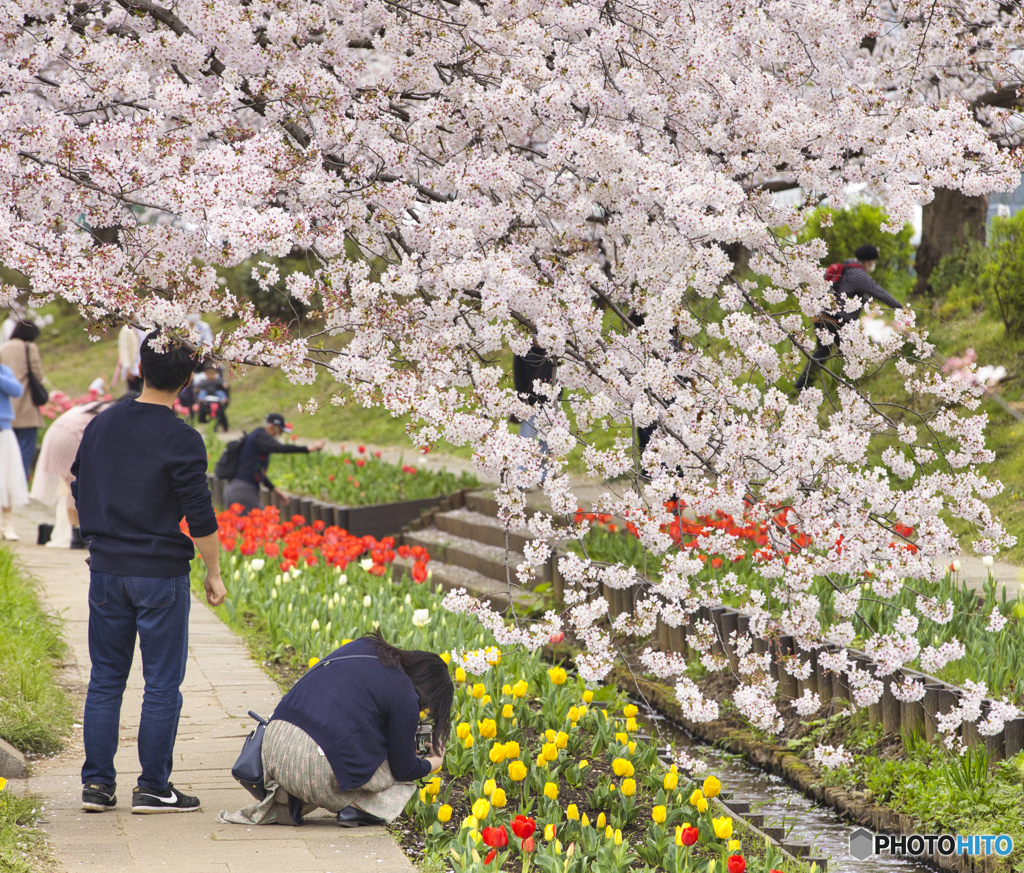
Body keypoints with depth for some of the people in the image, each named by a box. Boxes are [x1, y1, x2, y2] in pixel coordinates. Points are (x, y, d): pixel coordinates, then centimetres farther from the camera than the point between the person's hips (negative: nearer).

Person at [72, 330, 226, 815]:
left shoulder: (101, 425, 3)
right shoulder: (181, 440, -14)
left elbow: (79, 493, 13)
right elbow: (201, 518, -13)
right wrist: (214, 573, 0)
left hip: (106, 569, 5)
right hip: (161, 574, -5)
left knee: (105, 678, 12)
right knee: (162, 683, 3)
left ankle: (96, 783, 13)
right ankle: (152, 788, 6)